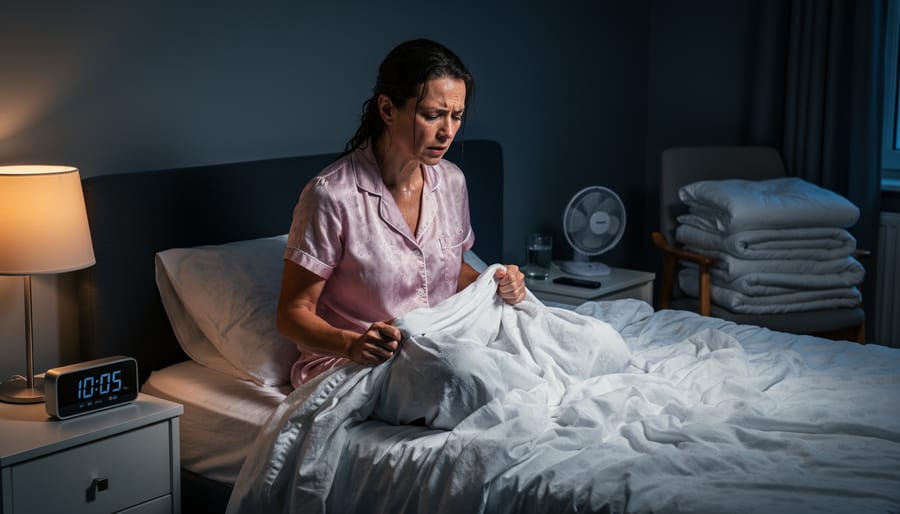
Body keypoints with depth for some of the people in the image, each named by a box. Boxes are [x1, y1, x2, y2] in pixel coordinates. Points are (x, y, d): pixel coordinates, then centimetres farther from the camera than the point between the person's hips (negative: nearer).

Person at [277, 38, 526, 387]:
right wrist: (351, 344, -32)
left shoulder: (451, 181, 3)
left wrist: (493, 284, -2)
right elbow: (293, 313, -12)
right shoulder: (332, 195, -17)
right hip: (348, 365, -6)